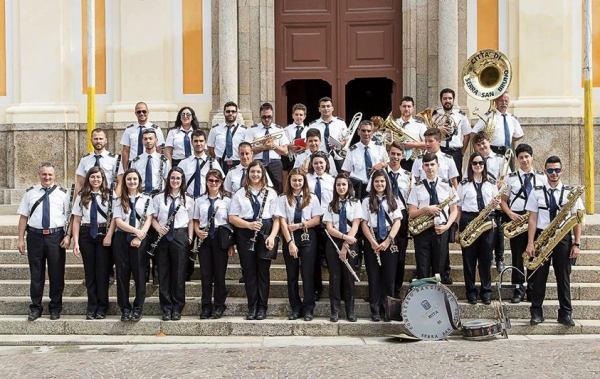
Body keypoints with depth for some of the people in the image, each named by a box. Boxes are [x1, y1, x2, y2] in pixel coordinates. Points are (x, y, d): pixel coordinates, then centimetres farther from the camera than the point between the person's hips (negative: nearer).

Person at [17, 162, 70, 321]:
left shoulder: (62, 193, 2)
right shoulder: (30, 193, 5)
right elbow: (24, 217, 4)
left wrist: (68, 236, -9)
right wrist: (21, 239, 0)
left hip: (56, 236, -1)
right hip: (35, 236, 1)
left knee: (56, 273, 8)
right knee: (36, 273, 9)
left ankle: (55, 308, 21)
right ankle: (35, 307, 21)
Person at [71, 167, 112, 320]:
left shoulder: (108, 196, 0)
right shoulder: (81, 196, 7)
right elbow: (77, 221, 5)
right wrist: (76, 242, -1)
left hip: (103, 234, -2)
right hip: (86, 234, 2)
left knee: (102, 270, 0)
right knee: (89, 271, 7)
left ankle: (102, 307, 11)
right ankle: (92, 306, 15)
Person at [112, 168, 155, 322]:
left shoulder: (146, 199, 7)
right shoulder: (120, 200, 8)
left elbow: (148, 220, 0)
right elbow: (118, 221, -3)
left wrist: (139, 236, -13)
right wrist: (136, 230, -16)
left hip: (140, 240, -1)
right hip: (122, 239, 1)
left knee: (139, 274, 0)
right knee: (122, 274, 3)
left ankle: (138, 309, 8)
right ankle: (125, 308, 11)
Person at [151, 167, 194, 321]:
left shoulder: (188, 200, 7)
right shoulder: (158, 198, 9)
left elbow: (191, 221, 6)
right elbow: (153, 218, 7)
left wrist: (190, 239, -3)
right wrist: (158, 228, -12)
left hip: (180, 237, -1)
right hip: (162, 237, 1)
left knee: (178, 273, 1)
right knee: (163, 273, 3)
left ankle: (177, 309, 9)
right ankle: (166, 308, 11)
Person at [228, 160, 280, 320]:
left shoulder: (271, 193, 6)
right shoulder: (240, 194, 7)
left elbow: (277, 218, 1)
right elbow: (232, 218, 3)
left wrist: (272, 236, -12)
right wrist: (249, 224, -13)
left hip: (265, 234, -1)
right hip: (246, 235, 1)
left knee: (263, 271, 1)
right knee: (249, 271, 3)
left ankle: (262, 307, 8)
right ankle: (252, 307, 10)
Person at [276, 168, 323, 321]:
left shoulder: (312, 198, 4)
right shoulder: (283, 199, 2)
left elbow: (317, 220, -1)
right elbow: (282, 222, -4)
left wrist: (300, 225, -13)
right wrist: (290, 242, -13)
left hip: (307, 238, -1)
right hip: (290, 238, 1)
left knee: (307, 274, -2)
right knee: (292, 275, 5)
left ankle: (308, 309, 5)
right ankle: (296, 308, 13)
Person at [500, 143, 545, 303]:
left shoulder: (542, 177, 8)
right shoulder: (511, 178, 6)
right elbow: (503, 201, 6)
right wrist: (510, 214, -11)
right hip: (516, 218, -1)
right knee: (517, 255, 1)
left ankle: (533, 290, 13)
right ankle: (518, 290, 7)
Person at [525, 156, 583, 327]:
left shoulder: (571, 192, 4)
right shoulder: (537, 192, 3)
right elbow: (532, 219, -1)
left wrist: (577, 244, -4)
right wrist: (530, 243, -7)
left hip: (564, 238, 0)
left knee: (563, 277, 5)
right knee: (539, 276, 4)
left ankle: (565, 314, 13)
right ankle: (536, 312, 11)